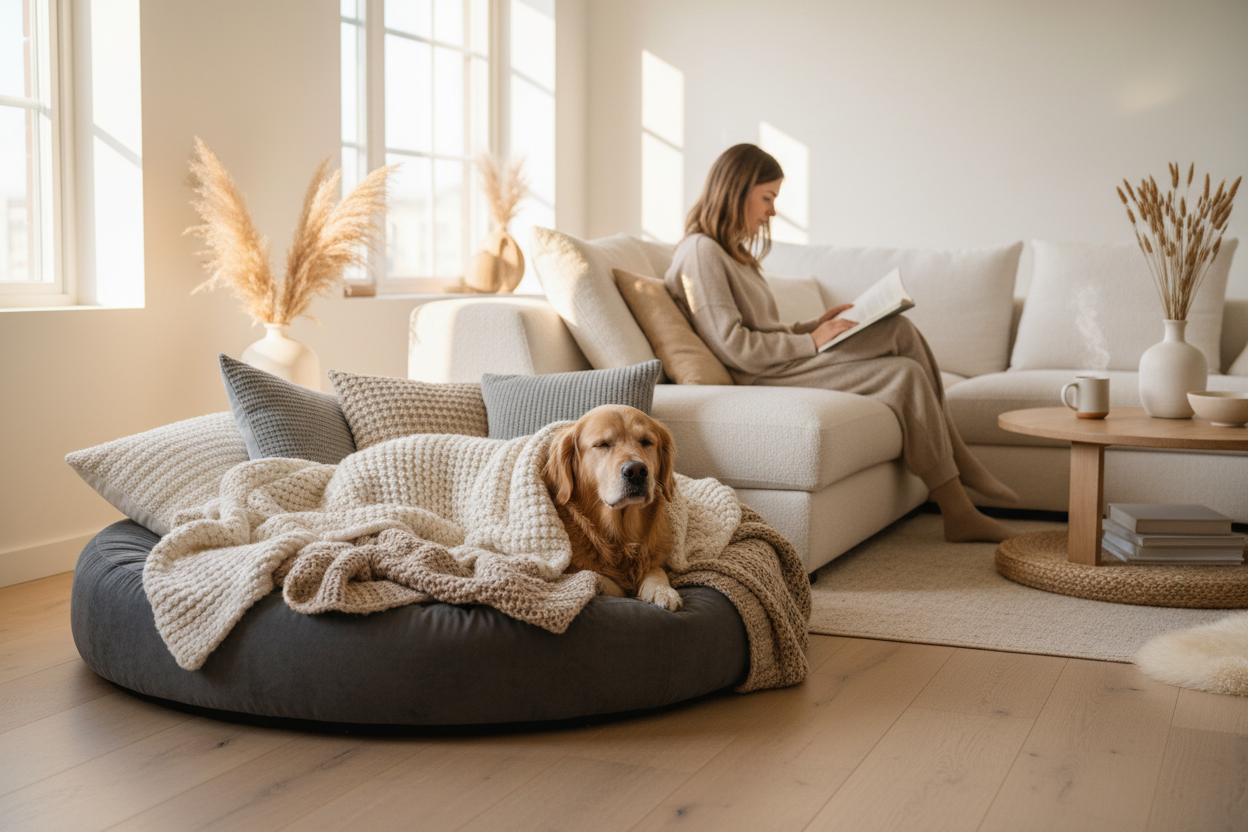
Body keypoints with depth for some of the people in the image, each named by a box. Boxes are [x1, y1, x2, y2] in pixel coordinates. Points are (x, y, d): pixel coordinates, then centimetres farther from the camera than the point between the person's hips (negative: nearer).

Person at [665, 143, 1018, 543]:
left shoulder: (731, 251, 22)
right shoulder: (700, 252, -10)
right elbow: (732, 347, -18)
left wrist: (815, 326, 7)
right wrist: (811, 342, -12)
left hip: (782, 363, 10)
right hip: (761, 381, -10)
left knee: (900, 328, -7)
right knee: (905, 374, -18)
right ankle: (957, 513, -9)